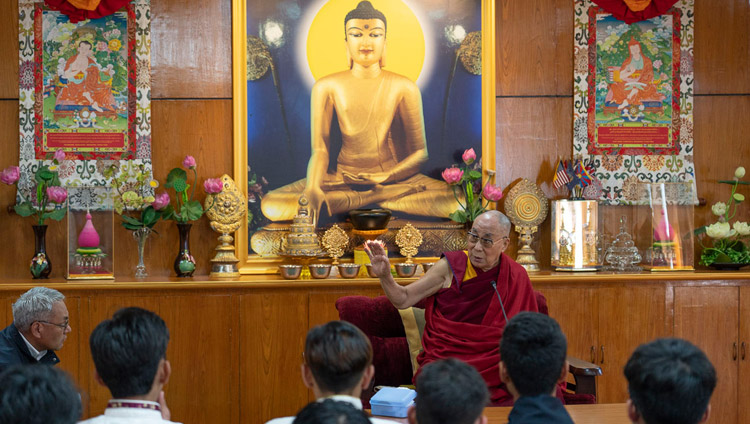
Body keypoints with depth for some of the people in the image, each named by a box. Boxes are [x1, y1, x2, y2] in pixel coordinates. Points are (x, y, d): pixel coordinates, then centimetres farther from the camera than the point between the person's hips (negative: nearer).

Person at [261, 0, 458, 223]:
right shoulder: (326, 87, 3)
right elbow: (320, 149, -3)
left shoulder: (404, 88, 2)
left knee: (456, 202, -32)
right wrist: (313, 189, -25)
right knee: (271, 205, -28)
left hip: (393, 176, -1)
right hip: (343, 177, 1)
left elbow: (420, 152, 2)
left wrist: (386, 176, -18)